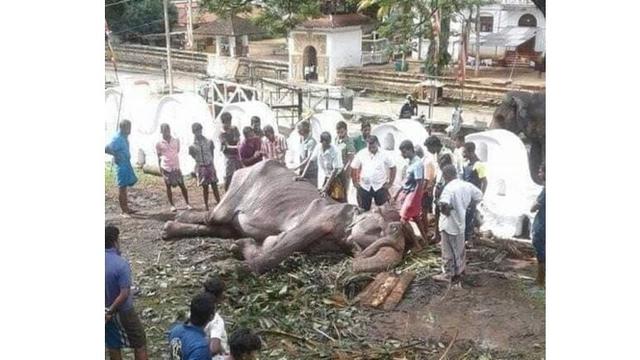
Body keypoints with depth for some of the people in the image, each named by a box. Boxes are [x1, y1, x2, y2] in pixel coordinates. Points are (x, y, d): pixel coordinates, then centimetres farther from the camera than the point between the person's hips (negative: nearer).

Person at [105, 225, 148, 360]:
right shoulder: (121, 264, -27)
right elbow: (124, 294, -28)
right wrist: (110, 312, -17)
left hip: (107, 311, 6)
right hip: (123, 311, -6)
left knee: (113, 344, 20)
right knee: (139, 344, 10)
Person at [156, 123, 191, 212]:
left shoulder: (176, 141, 2)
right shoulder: (159, 144, -2)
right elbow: (159, 157, 2)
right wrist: (160, 168, -2)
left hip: (176, 166, 1)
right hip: (166, 167, -1)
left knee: (182, 185, 1)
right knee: (168, 186, 6)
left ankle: (188, 204, 10)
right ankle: (172, 205, 14)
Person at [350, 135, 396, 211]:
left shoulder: (383, 154, -4)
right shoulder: (361, 154, -3)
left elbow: (393, 168, 3)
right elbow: (353, 168, 5)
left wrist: (390, 183, 0)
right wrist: (355, 182, 2)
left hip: (380, 187, -1)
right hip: (364, 187, 1)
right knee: (364, 210, 8)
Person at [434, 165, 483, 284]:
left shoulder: (449, 188, -25)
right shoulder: (467, 185, 0)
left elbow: (443, 204, -41)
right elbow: (479, 196, 14)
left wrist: (444, 210, -20)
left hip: (449, 225, -7)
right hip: (460, 222, 7)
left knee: (449, 251, 6)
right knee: (459, 249, 21)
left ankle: (448, 274, 16)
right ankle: (460, 270, 34)